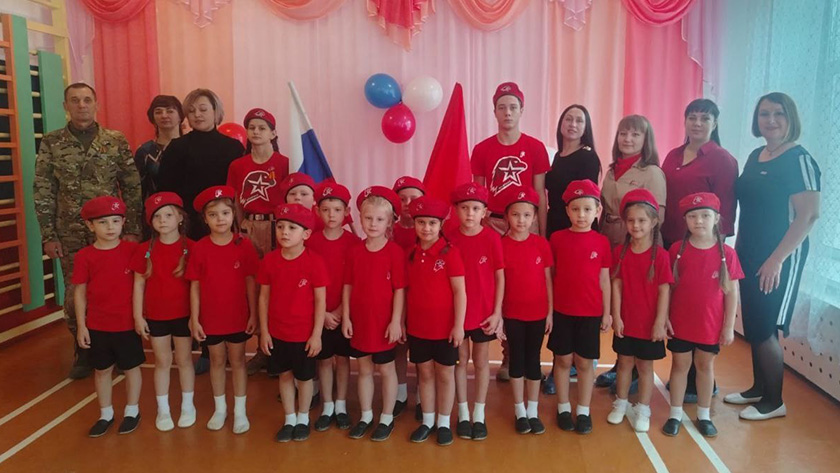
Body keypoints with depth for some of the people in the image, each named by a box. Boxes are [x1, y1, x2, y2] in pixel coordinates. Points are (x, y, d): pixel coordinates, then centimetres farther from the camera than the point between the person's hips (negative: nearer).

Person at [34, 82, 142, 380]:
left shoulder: (116, 141, 1)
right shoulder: (51, 143, 3)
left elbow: (133, 189, 1)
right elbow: (42, 192, 3)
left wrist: (132, 230, -4)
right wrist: (48, 236, -2)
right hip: (70, 236, 1)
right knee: (74, 297, 6)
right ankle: (83, 353, 25)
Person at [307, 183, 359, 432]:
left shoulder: (353, 242, -7)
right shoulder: (311, 241, -5)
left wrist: (340, 311, -12)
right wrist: (323, 312, -10)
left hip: (345, 313, 0)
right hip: (319, 313, 1)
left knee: (342, 358, 11)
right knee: (324, 359, 11)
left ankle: (341, 406, 25)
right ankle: (327, 407, 25)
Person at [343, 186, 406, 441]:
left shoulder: (395, 252, -12)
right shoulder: (355, 251, 0)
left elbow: (399, 289, -11)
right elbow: (348, 286, 4)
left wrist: (396, 321, -13)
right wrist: (346, 317, 1)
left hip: (384, 323, -4)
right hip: (359, 321, 4)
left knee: (386, 370, 11)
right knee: (364, 369, 16)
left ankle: (387, 418, 24)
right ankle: (365, 416, 31)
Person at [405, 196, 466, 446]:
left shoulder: (450, 252, -12)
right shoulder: (411, 254, 2)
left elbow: (459, 291, -12)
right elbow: (407, 290, 8)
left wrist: (459, 324, -14)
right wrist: (402, 321, 7)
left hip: (444, 326, -4)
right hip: (417, 326, 4)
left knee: (445, 374, 11)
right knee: (425, 373, 15)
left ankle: (444, 422, 25)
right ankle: (427, 421, 29)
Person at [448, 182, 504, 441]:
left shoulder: (492, 238, -10)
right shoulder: (450, 240, -6)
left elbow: (500, 277, -5)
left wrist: (497, 312, -8)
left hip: (484, 312, -1)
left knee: (481, 362, 13)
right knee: (461, 360, 13)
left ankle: (479, 414, 26)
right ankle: (463, 414, 26)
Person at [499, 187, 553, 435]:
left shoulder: (541, 244, -4)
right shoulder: (501, 245, -7)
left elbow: (548, 280, 1)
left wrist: (550, 311, 0)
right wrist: (496, 314, -5)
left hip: (538, 313, 1)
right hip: (512, 314, -1)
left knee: (533, 359, 11)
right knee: (517, 359, 9)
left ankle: (533, 411, 23)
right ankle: (520, 411, 21)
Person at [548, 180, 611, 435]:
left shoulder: (601, 242, -2)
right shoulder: (557, 238, -3)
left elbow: (604, 279, 3)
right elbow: (549, 275, 2)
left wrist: (607, 312, 3)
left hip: (591, 313, 0)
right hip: (562, 311, 0)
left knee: (585, 362, 9)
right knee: (563, 360, 9)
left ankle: (583, 411, 21)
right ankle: (563, 409, 23)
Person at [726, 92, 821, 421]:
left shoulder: (800, 160, -12)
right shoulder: (755, 157, 10)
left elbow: (809, 214, -18)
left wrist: (777, 259, -20)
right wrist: (739, 250, 11)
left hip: (779, 259, -7)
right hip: (748, 255, 7)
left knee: (764, 329, -2)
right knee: (752, 326, 13)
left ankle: (774, 402, 14)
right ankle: (758, 388, 29)